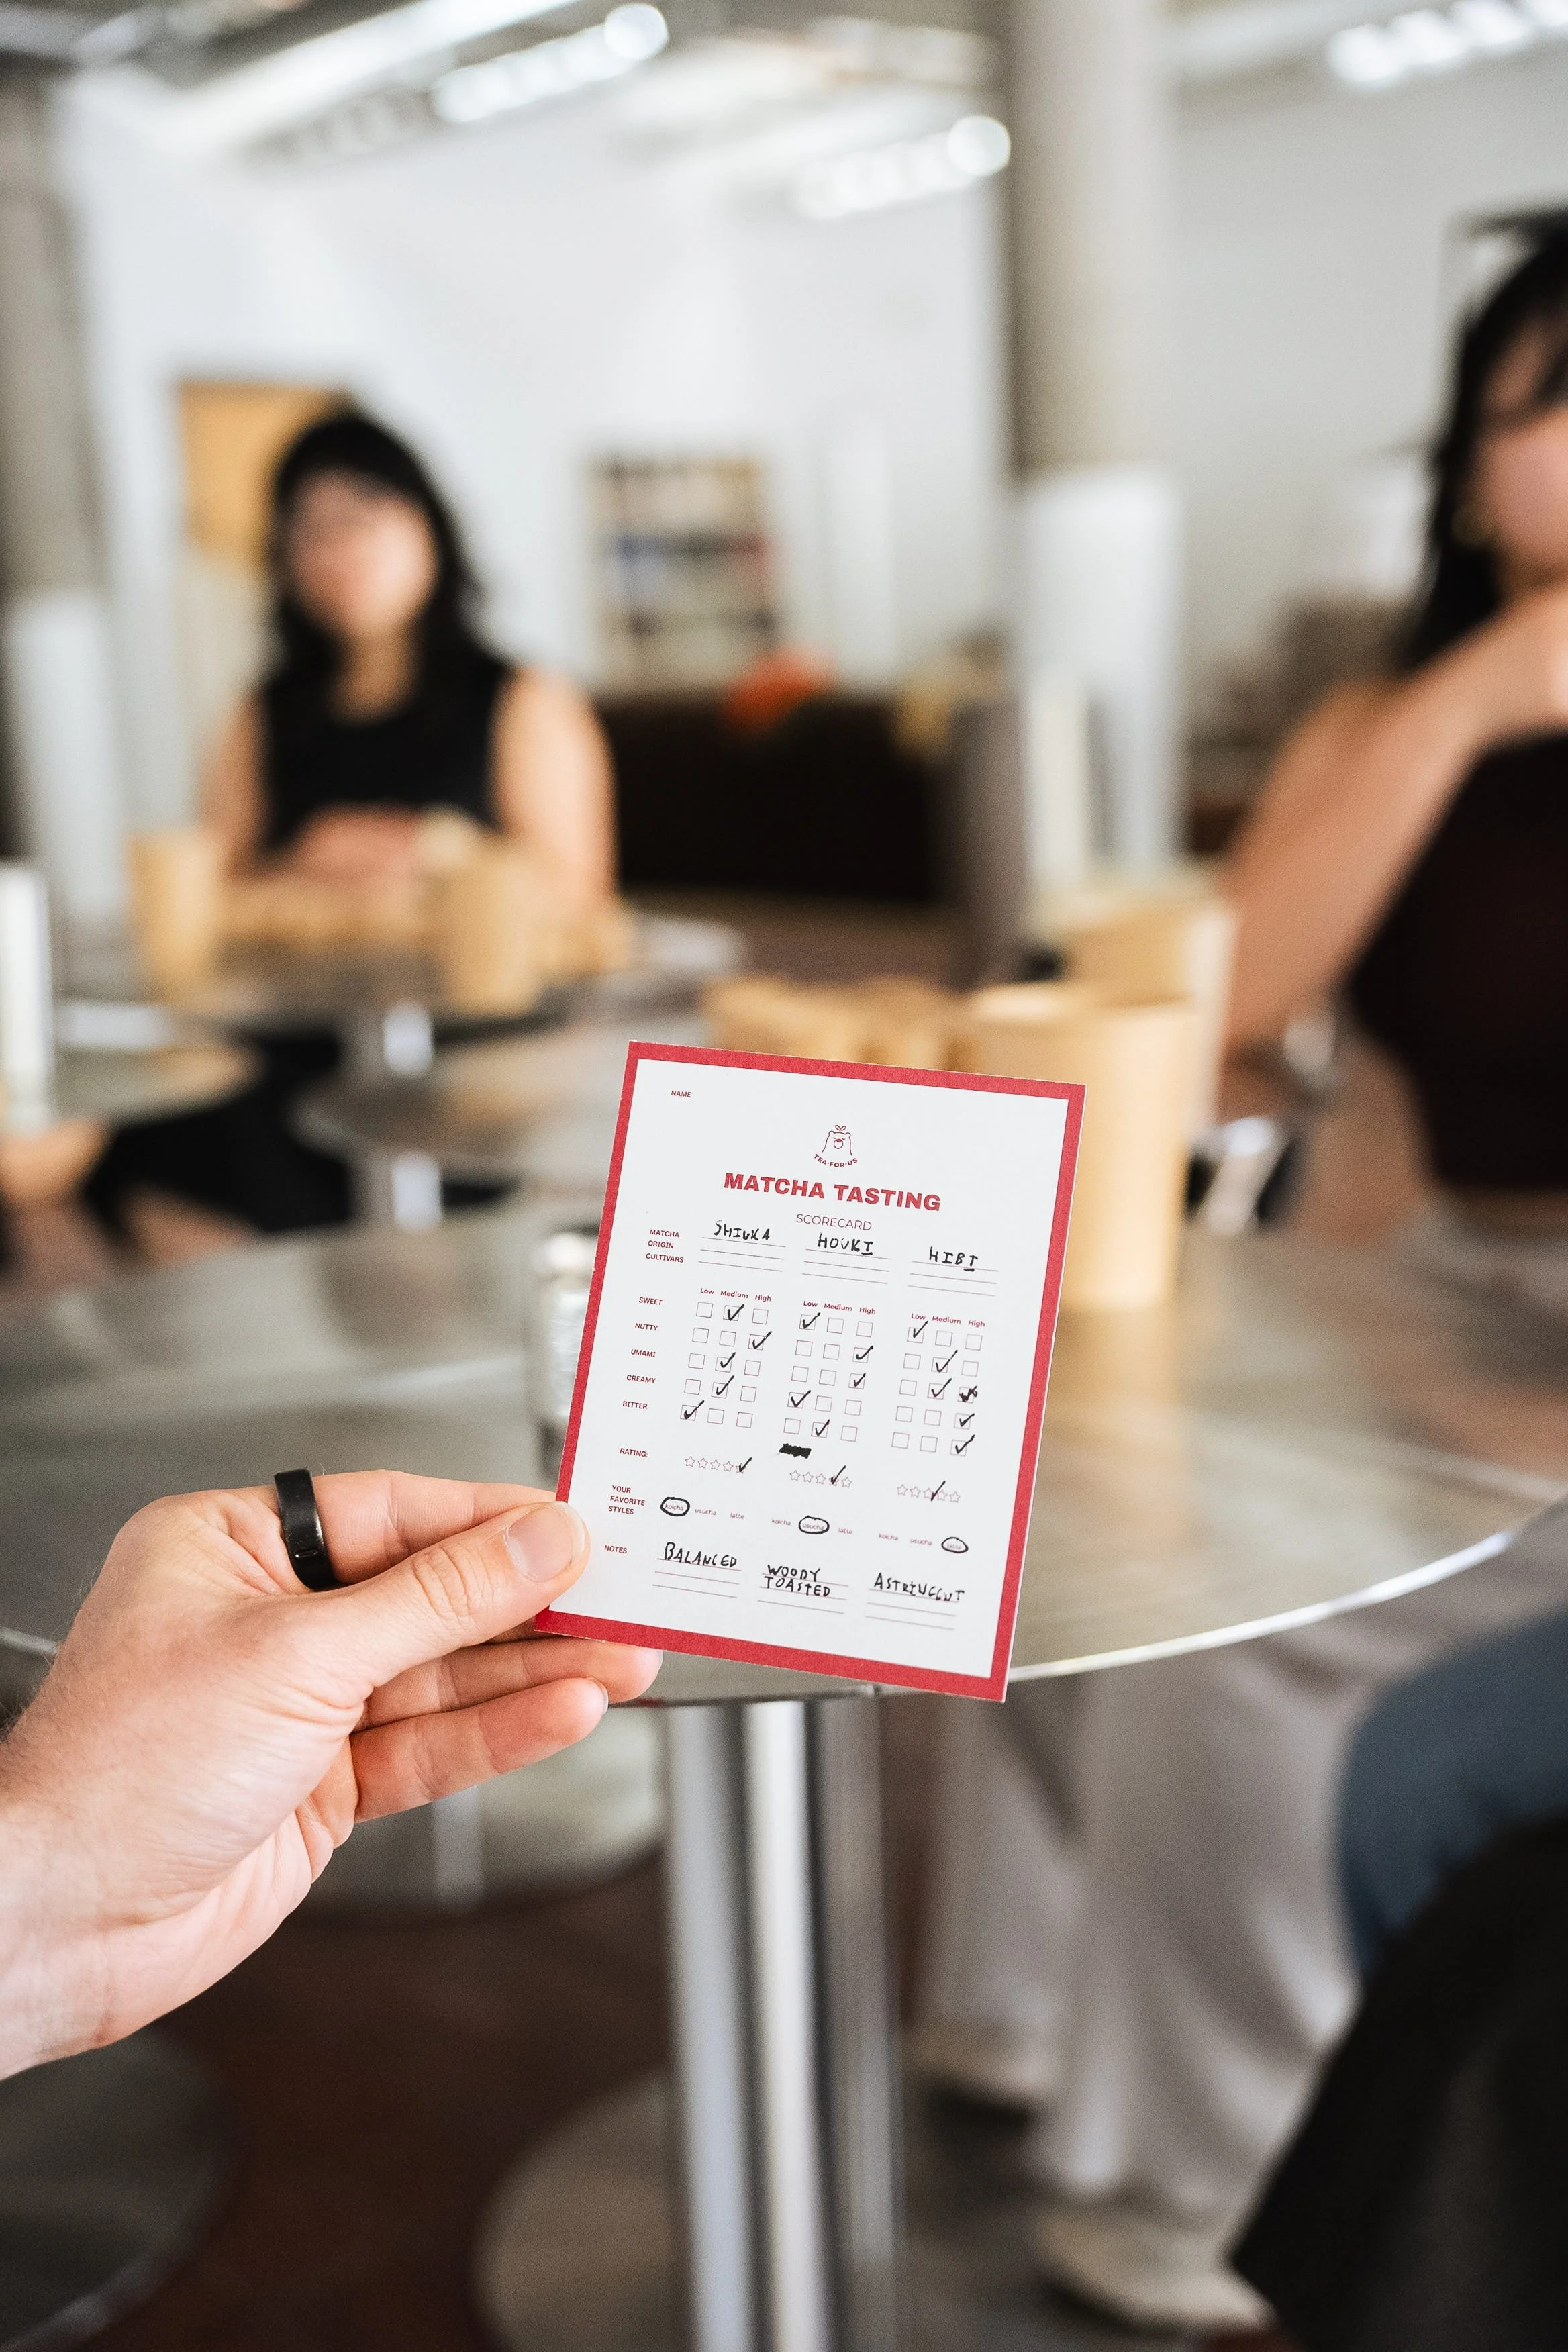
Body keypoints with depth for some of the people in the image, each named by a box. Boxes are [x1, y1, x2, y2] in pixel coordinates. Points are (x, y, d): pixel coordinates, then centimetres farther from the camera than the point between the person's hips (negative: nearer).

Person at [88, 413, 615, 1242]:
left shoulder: (526, 704, 10)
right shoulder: (264, 721, 21)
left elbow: (569, 894, 1)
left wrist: (426, 860, -9)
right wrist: (303, 869, -4)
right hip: (297, 1049, 4)